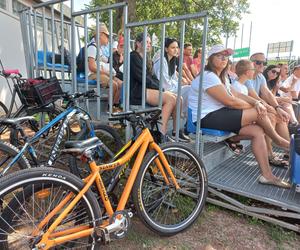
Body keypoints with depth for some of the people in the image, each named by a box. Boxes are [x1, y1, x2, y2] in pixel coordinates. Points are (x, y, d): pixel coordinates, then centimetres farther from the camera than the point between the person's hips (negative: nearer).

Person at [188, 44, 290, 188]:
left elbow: (237, 94, 12)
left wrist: (256, 103, -6)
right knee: (258, 113, -12)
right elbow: (230, 101, -18)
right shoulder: (208, 76, -14)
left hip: (219, 116, 10)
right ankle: (279, 141, 16)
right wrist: (254, 107, -5)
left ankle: (267, 175, -2)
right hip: (208, 119, -10)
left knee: (257, 131, -7)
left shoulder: (221, 77, 21)